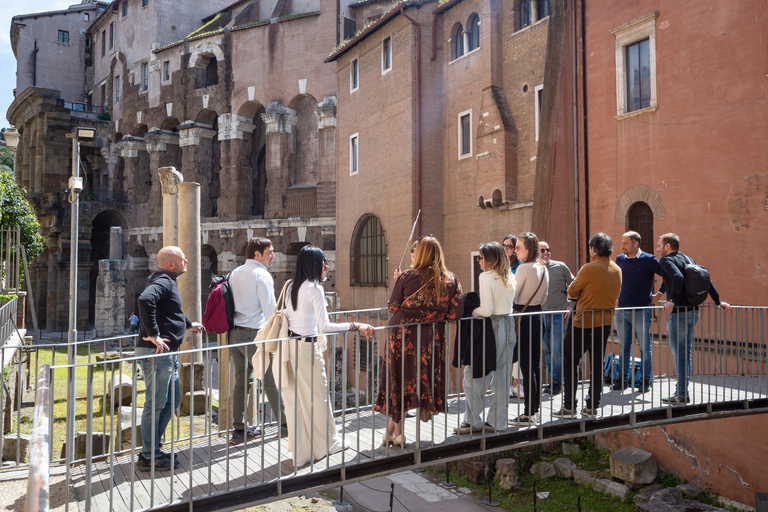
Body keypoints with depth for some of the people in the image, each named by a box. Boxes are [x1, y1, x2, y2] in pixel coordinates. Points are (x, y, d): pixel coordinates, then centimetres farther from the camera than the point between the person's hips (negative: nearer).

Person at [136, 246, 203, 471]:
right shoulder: (163, 282, -14)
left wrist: (188, 324, 43)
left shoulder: (167, 282, 19)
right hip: (156, 353, -11)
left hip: (168, 353, 11)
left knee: (173, 399, 17)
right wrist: (153, 334, -32)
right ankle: (150, 457, 8)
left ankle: (152, 449, 26)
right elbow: (145, 300, -34)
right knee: (155, 403, -2)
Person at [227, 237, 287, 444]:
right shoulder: (262, 275, -9)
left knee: (241, 381, 11)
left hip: (234, 333, 7)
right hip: (254, 334, -7)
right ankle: (285, 425, 12)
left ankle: (239, 430, 13)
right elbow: (269, 309, -12)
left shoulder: (234, 274, 14)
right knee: (271, 382, 2)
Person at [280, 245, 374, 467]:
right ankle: (325, 444, 26)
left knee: (294, 399, 12)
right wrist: (355, 326, -19)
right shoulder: (315, 288, -14)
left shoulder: (291, 286, 9)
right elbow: (324, 326, -21)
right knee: (316, 397, 9)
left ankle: (300, 452, 22)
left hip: (289, 346, 8)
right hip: (307, 348, -8)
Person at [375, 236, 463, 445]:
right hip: (433, 339, 2)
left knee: (399, 380, 12)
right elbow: (455, 314, -4)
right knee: (428, 378, 14)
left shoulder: (407, 277, -11)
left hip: (403, 336, -1)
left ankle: (394, 432, 22)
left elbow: (393, 307, -4)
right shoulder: (451, 280, -3)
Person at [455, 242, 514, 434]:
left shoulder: (486, 277, -13)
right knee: (502, 375, 11)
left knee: (474, 374, 3)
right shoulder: (509, 277, 9)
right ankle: (497, 421, 18)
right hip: (509, 324, 8)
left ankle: (473, 421, 8)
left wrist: (471, 312, -1)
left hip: (492, 326, -8)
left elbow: (487, 310, -19)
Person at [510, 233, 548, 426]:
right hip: (538, 316, 9)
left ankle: (528, 415, 1)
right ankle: (535, 409, 22)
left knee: (526, 368, -4)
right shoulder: (543, 268, 9)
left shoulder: (523, 268, -16)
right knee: (535, 365, 13)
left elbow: (512, 296, -15)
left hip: (524, 319, -9)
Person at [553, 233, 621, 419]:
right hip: (606, 322, 7)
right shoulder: (617, 270, 6)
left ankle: (569, 407, 4)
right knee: (597, 365, 13)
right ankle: (592, 407, 18)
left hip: (585, 322, -7)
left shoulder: (589, 268, -16)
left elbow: (571, 292, -8)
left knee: (569, 362, 4)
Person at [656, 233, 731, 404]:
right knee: (686, 352, 14)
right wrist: (718, 301, 17)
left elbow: (678, 277, -26)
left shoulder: (666, 260, -8)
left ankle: (682, 395, 0)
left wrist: (672, 300, -30)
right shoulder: (688, 259, 16)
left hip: (678, 312, -8)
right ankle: (682, 389, 19)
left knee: (679, 353, -3)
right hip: (693, 311, 8)